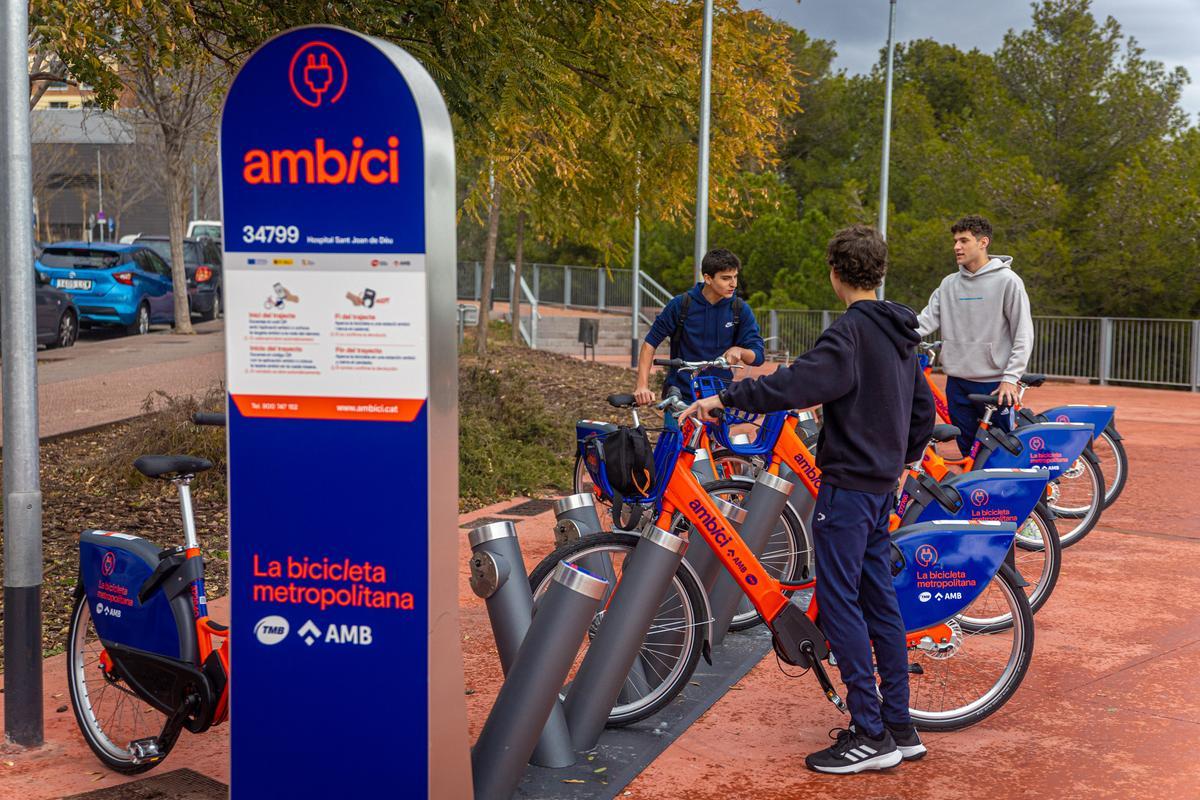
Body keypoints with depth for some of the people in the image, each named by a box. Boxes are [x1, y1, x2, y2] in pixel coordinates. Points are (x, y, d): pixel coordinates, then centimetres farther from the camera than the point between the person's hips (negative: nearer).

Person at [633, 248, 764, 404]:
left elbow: (757, 356, -2)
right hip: (680, 396, -1)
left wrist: (739, 351, -24)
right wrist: (642, 386, -10)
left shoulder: (740, 309, -3)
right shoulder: (681, 304, -7)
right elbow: (650, 343, -1)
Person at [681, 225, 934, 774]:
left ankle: (871, 735, -3)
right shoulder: (900, 334, 13)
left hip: (848, 483, -9)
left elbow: (800, 382, -31)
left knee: (839, 602, -5)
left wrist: (725, 398, -28)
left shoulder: (851, 330, -16)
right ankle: (899, 728, 17)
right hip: (882, 485, 9)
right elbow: (924, 410, 21)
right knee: (879, 600, 12)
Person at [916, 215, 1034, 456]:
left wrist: (1010, 378, -14)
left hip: (995, 383, -5)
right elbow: (926, 320, 2)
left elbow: (1023, 334, -8)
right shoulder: (949, 284, 9)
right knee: (968, 452, 11)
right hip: (958, 382, 5)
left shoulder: (1007, 281, -6)